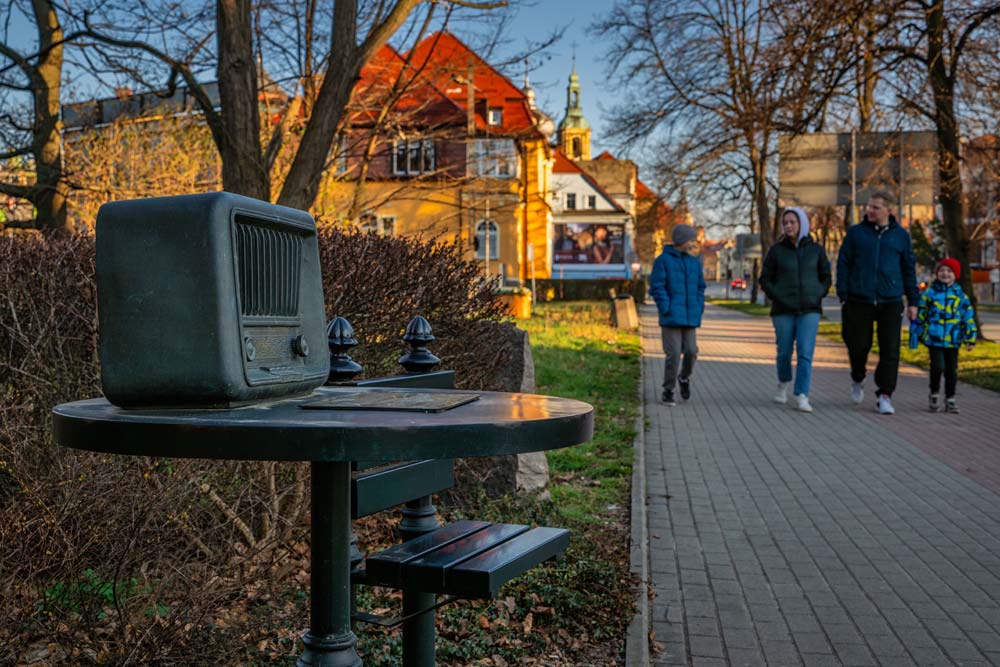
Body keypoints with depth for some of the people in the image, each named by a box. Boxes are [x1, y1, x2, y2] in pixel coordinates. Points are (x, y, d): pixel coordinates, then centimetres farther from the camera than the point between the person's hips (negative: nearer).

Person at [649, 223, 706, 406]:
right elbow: (656, 287, -7)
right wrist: (666, 309, -12)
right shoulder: (663, 260, -5)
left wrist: (699, 308, 8)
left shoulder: (695, 262, 12)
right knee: (673, 354, -5)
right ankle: (668, 391, 10)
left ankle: (684, 378, 29)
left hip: (690, 318, 5)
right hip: (671, 318, -4)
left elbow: (700, 287, 19)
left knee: (691, 351, -1)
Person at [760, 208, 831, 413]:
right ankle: (783, 383, 36)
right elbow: (765, 279, 3)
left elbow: (826, 277, 12)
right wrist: (778, 298, -8)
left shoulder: (816, 249, 3)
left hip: (809, 310, 0)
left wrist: (818, 297, -2)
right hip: (783, 311, 0)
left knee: (805, 353, -12)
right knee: (784, 352, 8)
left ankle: (801, 397, -12)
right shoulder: (776, 250, -1)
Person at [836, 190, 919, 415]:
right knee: (859, 346, 6)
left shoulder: (901, 236, 8)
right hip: (860, 302, 0)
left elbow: (909, 269, 12)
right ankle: (857, 380, 35)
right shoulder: (855, 233, 5)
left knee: (890, 351, -5)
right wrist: (843, 297, -3)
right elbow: (843, 264, 5)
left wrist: (912, 301, 8)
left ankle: (884, 397, 0)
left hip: (891, 303, 0)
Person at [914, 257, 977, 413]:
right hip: (934, 337, -2)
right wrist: (918, 332, 9)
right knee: (937, 366, -10)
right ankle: (934, 394, 11)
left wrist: (970, 338, 4)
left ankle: (950, 399, 18)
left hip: (953, 339, 2)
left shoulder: (960, 295, 6)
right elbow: (920, 313, 8)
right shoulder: (930, 292, 3)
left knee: (951, 370, 7)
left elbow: (969, 317, 7)